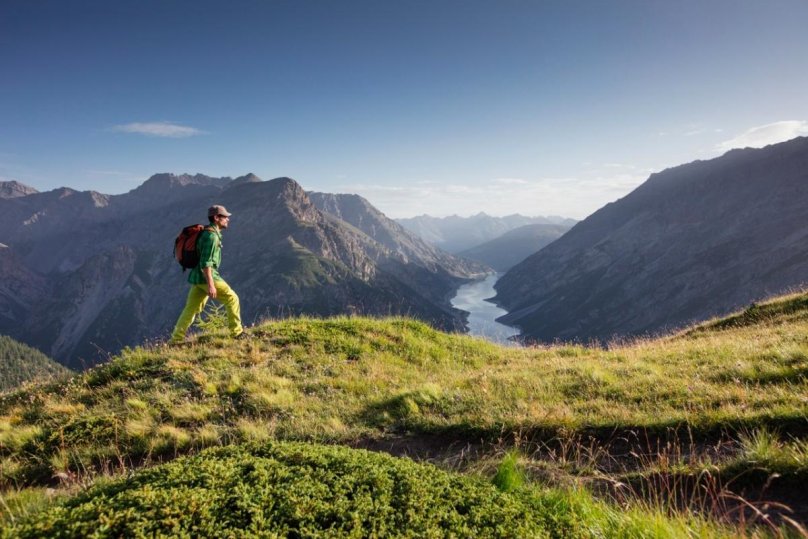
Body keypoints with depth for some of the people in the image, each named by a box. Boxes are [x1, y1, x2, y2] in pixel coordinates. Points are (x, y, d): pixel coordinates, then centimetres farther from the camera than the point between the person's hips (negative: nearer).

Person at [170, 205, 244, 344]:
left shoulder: (211, 233, 17)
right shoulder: (211, 235, -15)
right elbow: (205, 262, -22)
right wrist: (210, 284, -25)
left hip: (198, 277, 10)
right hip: (206, 276, -10)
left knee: (191, 308, 10)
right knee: (232, 298, -2)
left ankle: (176, 339, 13)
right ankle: (236, 332, 4)